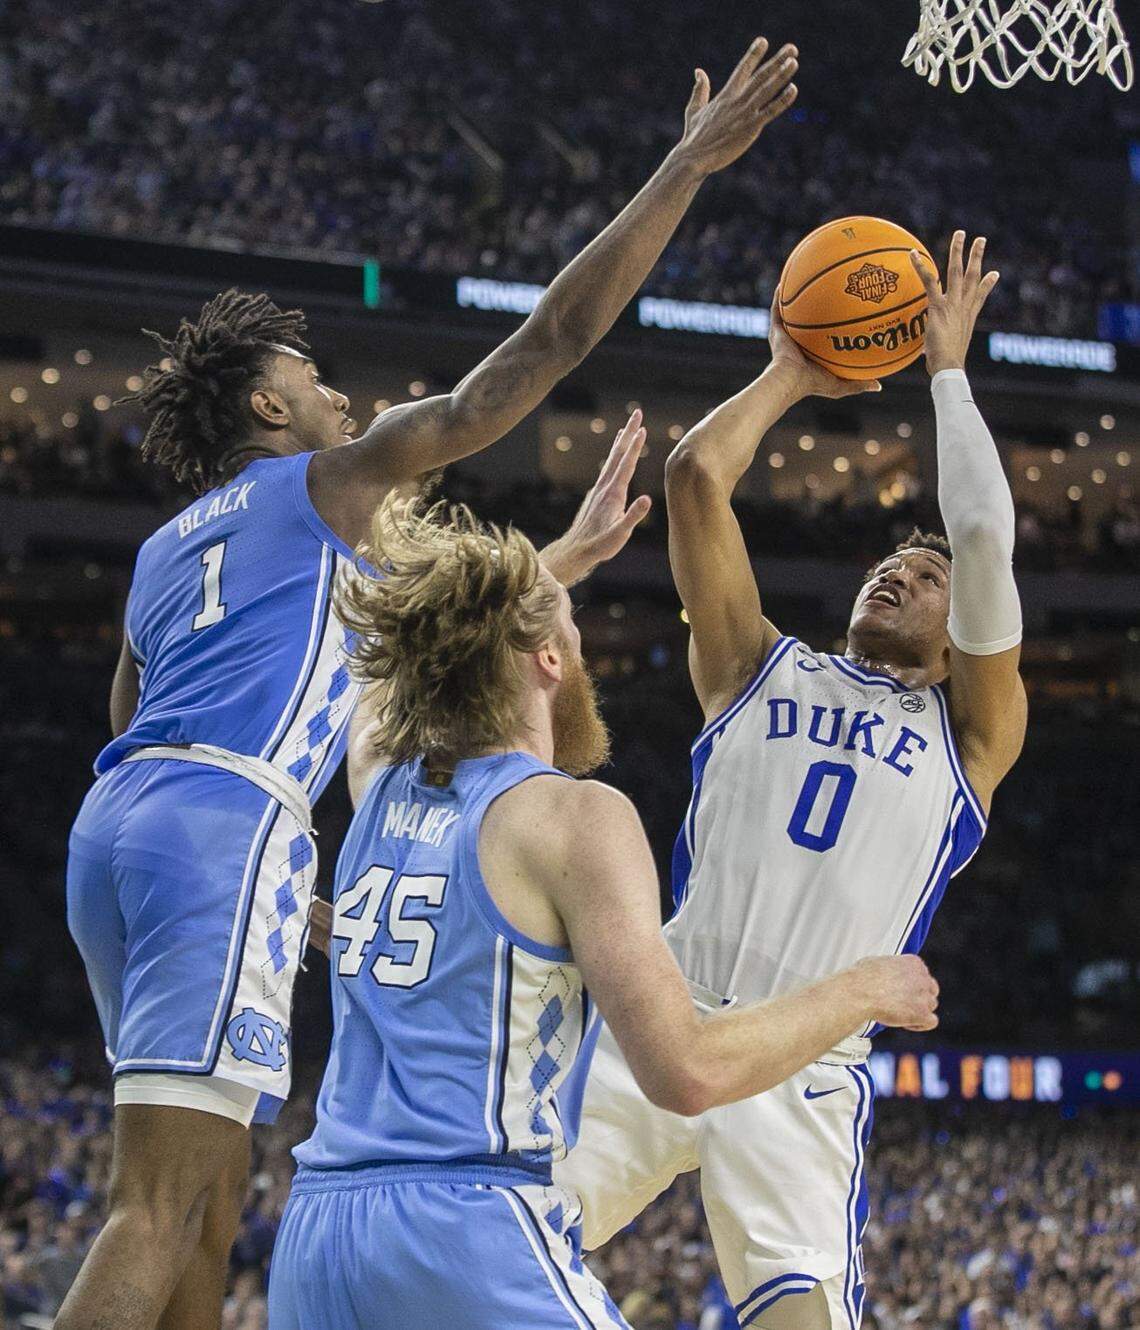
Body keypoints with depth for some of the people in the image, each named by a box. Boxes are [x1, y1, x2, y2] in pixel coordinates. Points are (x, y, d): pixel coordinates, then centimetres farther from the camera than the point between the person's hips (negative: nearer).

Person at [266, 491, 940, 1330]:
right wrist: (863, 992, 3)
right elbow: (686, 1072, -11)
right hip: (471, 1234, -7)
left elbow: (407, 680, 40)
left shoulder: (381, 783, 14)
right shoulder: (577, 817, -6)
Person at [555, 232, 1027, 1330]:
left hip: (804, 1069, -2)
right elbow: (695, 477, 12)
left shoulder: (971, 734, 14)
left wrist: (948, 370, 11)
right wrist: (790, 376, 23)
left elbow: (985, 538, 1)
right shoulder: (761, 670, 22)